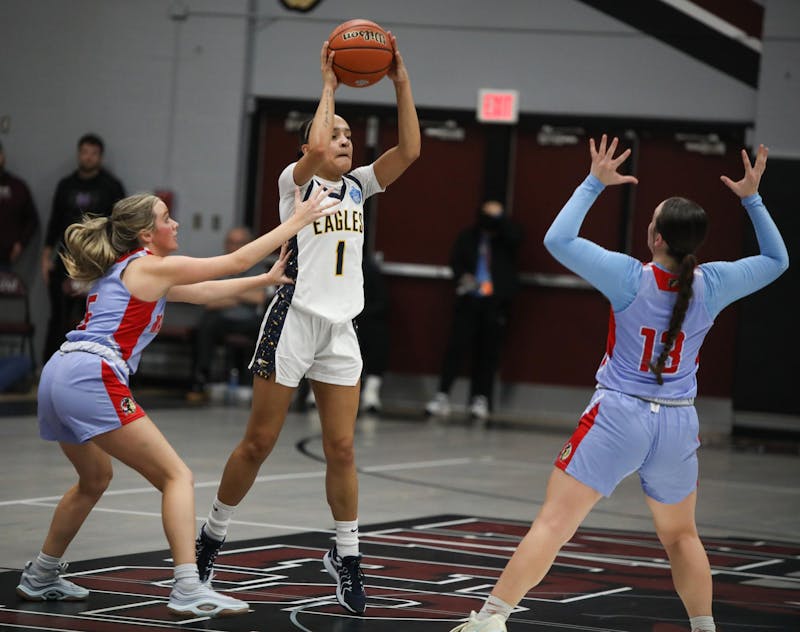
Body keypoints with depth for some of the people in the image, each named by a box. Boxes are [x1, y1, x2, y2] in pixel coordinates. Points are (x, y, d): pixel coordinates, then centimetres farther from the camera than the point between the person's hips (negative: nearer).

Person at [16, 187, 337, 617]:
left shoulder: (122, 270, 25)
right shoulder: (151, 267, 0)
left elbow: (202, 292, 32)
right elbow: (236, 261, 3)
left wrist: (267, 279, 31)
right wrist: (296, 222, 11)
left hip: (58, 375, 9)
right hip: (92, 378, -9)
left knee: (95, 478, 30)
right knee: (176, 476, -7)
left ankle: (40, 578, 36)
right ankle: (188, 591, -18)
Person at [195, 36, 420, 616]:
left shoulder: (358, 187, 12)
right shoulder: (296, 182, -3)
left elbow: (409, 151, -1)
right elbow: (314, 148, -26)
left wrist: (402, 84, -9)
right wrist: (329, 85, -14)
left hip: (341, 330, 5)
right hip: (294, 321, -5)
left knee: (342, 448, 3)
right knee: (259, 443, 1)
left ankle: (346, 556, 11)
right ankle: (212, 537, 16)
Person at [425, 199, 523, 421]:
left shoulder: (506, 236, 2)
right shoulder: (468, 237, 4)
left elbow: (515, 237, -19)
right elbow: (456, 260, 7)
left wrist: (499, 217, -20)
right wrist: (463, 276, -11)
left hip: (496, 302, 0)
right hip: (469, 299, 0)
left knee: (488, 351, 1)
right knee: (456, 345, -4)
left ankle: (481, 399, 9)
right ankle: (442, 396, -1)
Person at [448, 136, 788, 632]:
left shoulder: (630, 278, -14)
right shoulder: (712, 284, -6)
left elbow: (558, 240, -8)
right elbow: (777, 260, 12)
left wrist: (595, 183, -2)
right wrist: (752, 198, 13)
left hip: (618, 417, -3)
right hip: (678, 424, 3)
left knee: (553, 524, -6)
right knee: (681, 535, 24)